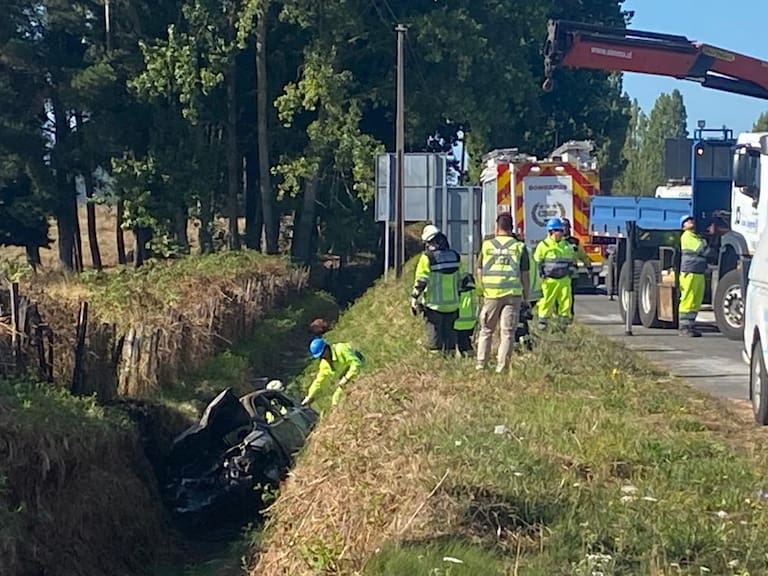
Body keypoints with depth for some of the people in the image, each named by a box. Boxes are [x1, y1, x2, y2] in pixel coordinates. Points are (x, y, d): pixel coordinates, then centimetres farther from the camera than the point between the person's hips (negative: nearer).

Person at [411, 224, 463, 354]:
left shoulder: (427, 258, -11)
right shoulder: (455, 256, 5)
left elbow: (420, 281, -13)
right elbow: (461, 279, 13)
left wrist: (414, 299, -5)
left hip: (434, 304, -5)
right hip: (452, 304, 5)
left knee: (434, 336, 2)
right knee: (449, 333, 14)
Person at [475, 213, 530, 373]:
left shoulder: (487, 245, 5)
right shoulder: (519, 246, 2)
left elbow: (480, 271, 9)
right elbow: (524, 274, 3)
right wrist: (526, 295, 12)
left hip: (491, 293, 1)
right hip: (513, 293, -1)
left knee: (486, 330, 13)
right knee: (508, 332, 3)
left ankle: (480, 364, 13)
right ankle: (501, 367, 0)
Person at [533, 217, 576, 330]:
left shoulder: (567, 245, 12)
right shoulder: (543, 245, -4)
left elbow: (572, 260, 25)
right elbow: (537, 261, 0)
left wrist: (570, 271, 15)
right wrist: (541, 274, -5)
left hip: (564, 279, 4)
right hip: (549, 280, -4)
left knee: (566, 300, 1)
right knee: (547, 301, -2)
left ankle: (565, 319, 11)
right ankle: (543, 320, 8)